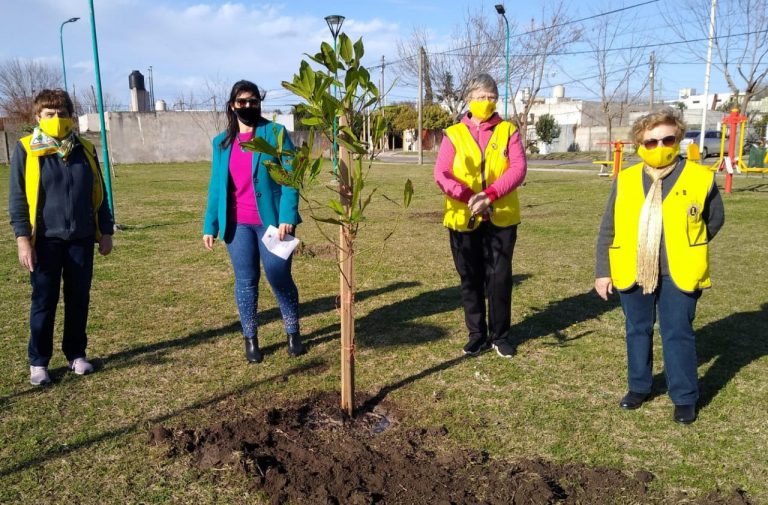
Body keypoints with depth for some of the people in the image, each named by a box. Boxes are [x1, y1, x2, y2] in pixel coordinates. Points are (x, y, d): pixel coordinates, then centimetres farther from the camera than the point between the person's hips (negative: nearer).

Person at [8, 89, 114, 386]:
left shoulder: (85, 150, 6)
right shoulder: (26, 150, -3)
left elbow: (98, 195, 11)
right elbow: (17, 198, -3)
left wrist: (105, 232, 9)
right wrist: (23, 239, -10)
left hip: (82, 238, 3)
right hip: (46, 240, -3)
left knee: (79, 300, 10)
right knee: (44, 303, 5)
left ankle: (76, 354, 25)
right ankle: (38, 362, 19)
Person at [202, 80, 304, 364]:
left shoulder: (275, 133, -1)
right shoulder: (222, 142, 10)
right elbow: (216, 186, 11)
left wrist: (287, 217, -17)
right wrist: (210, 226, 6)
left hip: (271, 221, -3)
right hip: (237, 224, 3)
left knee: (280, 277, 4)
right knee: (245, 281, 8)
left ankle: (293, 333, 21)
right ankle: (250, 339, 20)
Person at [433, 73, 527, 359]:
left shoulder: (508, 131, 5)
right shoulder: (454, 134, 3)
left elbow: (518, 168, -8)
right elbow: (441, 174, -8)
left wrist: (490, 195, -22)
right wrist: (468, 196, -23)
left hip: (501, 218, 0)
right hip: (463, 218, 0)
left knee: (499, 277, 4)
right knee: (470, 278, 9)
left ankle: (500, 335, 21)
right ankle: (477, 334, 24)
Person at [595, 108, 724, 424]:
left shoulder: (701, 178, -4)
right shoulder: (625, 179, 0)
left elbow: (714, 220, 10)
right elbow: (608, 229, 4)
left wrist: (687, 250, 8)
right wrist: (602, 271, 1)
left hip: (678, 274, -2)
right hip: (632, 272, 3)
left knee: (678, 335, 5)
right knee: (637, 331, 14)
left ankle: (684, 398, 21)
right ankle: (638, 387, 32)